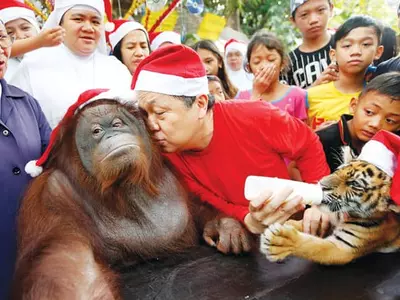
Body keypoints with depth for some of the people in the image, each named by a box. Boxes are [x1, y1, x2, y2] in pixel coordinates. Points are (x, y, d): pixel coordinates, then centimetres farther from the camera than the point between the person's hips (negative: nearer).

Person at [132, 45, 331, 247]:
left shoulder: (255, 117, -22)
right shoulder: (168, 154, -15)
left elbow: (308, 147, -6)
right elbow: (212, 208, -11)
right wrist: (250, 222, -30)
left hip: (295, 224, -1)